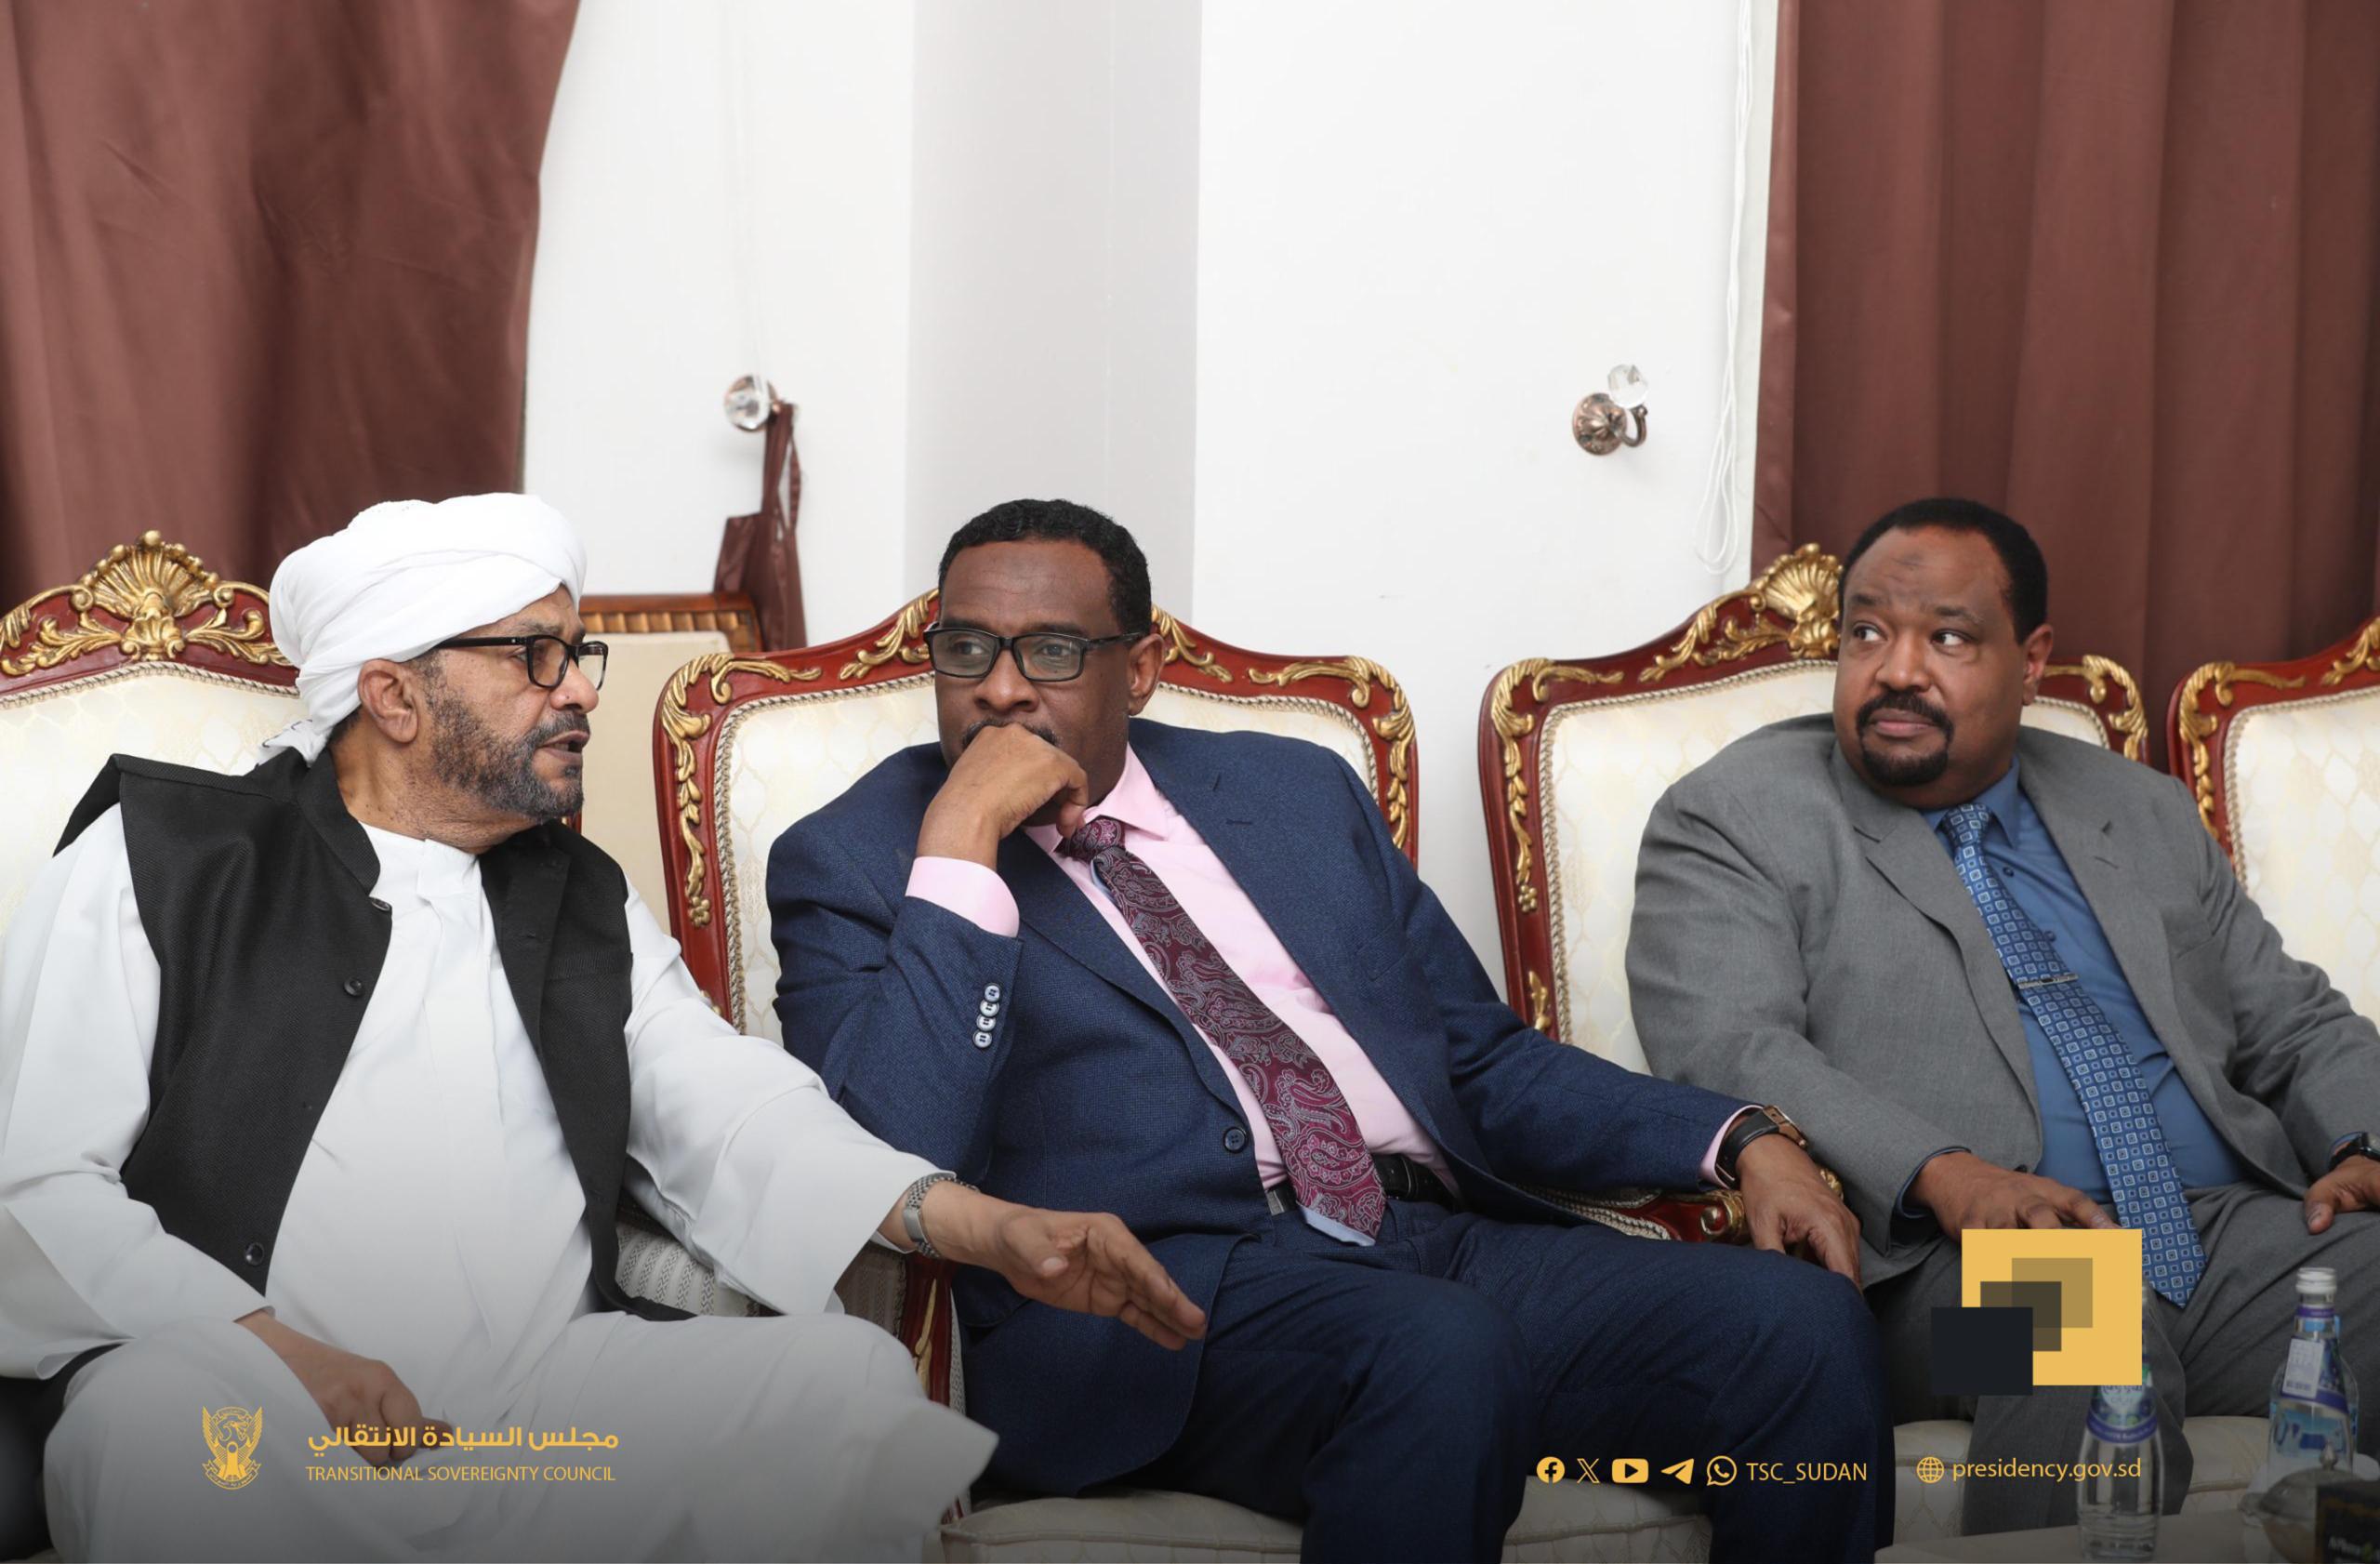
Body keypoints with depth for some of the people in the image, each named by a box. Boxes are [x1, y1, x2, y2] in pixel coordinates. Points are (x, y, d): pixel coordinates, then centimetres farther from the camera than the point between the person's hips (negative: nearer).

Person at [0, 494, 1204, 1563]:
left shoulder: (586, 906, 23)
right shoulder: (156, 857, 8)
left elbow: (732, 1120, 13)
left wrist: (990, 1228, -4)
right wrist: (275, 1350, -17)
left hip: (558, 1397, 5)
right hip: (248, 1395, -5)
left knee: (856, 1379, -21)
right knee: (156, 1422, -39)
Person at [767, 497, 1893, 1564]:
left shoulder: (1296, 791, 21)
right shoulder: (852, 862, 7)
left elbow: (1482, 1058, 23)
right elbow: (896, 1155, -10)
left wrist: (1740, 1142, 9)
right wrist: (961, 846, -11)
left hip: (1456, 1240, 5)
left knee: (1805, 1326, -18)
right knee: (1434, 1349, -36)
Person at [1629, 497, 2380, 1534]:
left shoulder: (2141, 814, 25)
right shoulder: (1732, 819, 7)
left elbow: (2296, 1023, 26)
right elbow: (1723, 1052, -9)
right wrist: (1943, 1175, -23)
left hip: (2234, 1223, 5)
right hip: (1948, 1256, -5)